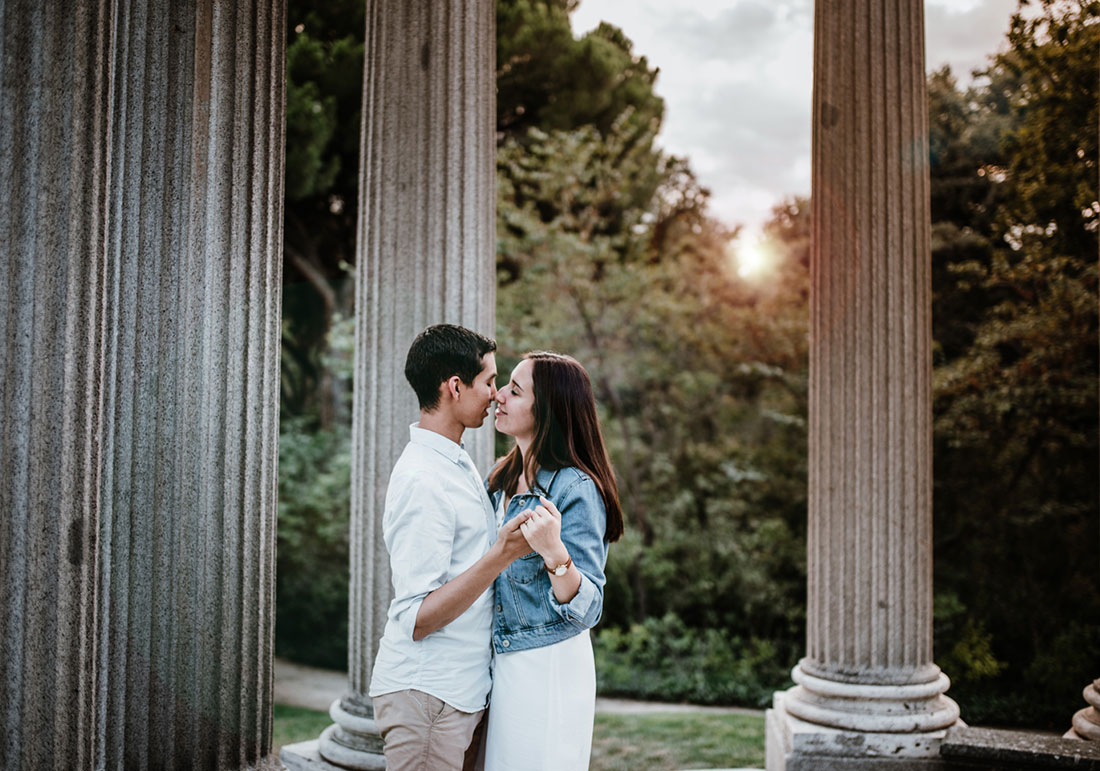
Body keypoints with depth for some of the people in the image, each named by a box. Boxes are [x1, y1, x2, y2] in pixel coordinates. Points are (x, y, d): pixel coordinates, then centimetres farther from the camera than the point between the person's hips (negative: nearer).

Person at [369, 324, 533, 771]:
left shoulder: (458, 465, 12)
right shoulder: (422, 480, -20)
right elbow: (416, 620, -24)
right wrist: (502, 555, -30)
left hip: (461, 688, 9)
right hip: (426, 695, -9)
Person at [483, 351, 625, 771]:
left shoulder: (575, 489, -19)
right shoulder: (503, 477, 5)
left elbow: (586, 609, -20)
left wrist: (555, 554, -39)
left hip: (549, 668, -8)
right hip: (502, 662, 8)